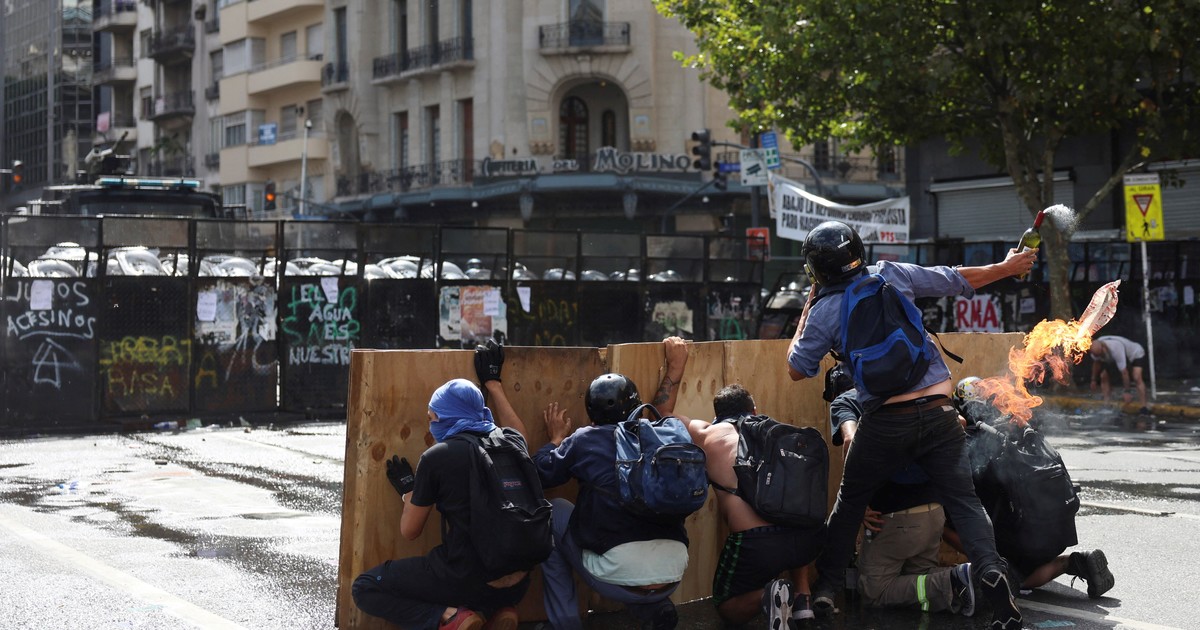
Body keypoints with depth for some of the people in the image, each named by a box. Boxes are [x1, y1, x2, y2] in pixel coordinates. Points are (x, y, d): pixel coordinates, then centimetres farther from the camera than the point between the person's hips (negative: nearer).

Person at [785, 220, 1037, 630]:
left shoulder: (823, 312, 0)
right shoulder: (894, 275, 6)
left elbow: (797, 369, 12)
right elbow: (956, 280, 16)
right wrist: (1006, 268, 31)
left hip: (885, 423, -1)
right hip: (938, 411, 1)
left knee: (850, 501, 17)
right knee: (963, 500, 3)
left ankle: (827, 585, 17)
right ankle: (990, 568, -19)